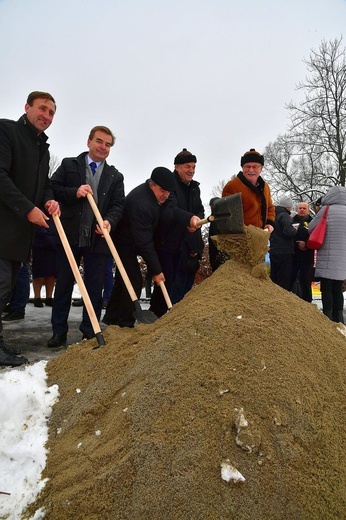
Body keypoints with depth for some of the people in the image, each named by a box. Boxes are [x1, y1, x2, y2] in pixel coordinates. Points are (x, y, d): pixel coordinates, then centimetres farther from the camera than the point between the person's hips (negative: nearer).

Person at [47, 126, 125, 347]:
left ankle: (90, 333, 16)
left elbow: (118, 204, 2)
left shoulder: (115, 176, 11)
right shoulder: (69, 164, 8)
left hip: (98, 238, 1)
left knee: (95, 288, 4)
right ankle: (59, 332, 17)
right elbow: (52, 188, 1)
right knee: (64, 285, 6)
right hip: (69, 236, 0)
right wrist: (74, 192, -16)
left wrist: (109, 221, -18)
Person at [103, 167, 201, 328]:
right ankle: (125, 324, -3)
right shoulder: (139, 203, -33)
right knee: (135, 280, -14)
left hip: (131, 244, 10)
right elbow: (144, 242, -32)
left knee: (123, 279, 15)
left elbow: (171, 210, -14)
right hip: (124, 244, -10)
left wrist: (189, 218, -35)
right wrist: (155, 270, -28)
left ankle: (111, 319, 27)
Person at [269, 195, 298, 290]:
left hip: (273, 251, 9)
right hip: (284, 253, -8)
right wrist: (295, 230, -6)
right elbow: (288, 232, -26)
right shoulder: (285, 216, -13)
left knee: (273, 279, 15)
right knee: (284, 282, -3)